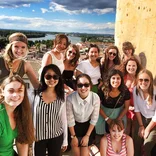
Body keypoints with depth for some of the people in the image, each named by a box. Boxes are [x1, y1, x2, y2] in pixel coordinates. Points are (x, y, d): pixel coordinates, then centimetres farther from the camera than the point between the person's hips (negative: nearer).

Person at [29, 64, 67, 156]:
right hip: (38, 137, -1)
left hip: (56, 137, 1)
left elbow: (64, 119, 2)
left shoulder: (62, 97, -4)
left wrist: (65, 140, 5)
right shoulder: (34, 94, -8)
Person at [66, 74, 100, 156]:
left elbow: (94, 119, -14)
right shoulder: (70, 98, -31)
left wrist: (87, 135, -7)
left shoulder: (95, 97, -28)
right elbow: (70, 119, -16)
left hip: (88, 125, 1)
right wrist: (73, 136, -5)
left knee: (85, 144, -1)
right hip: (75, 125, 0)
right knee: (75, 144, 4)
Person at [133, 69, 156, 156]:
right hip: (142, 118, 3)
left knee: (147, 145, -9)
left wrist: (147, 129, -9)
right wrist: (141, 126, -3)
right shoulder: (136, 90, -14)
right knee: (136, 142, 0)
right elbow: (137, 109, -5)